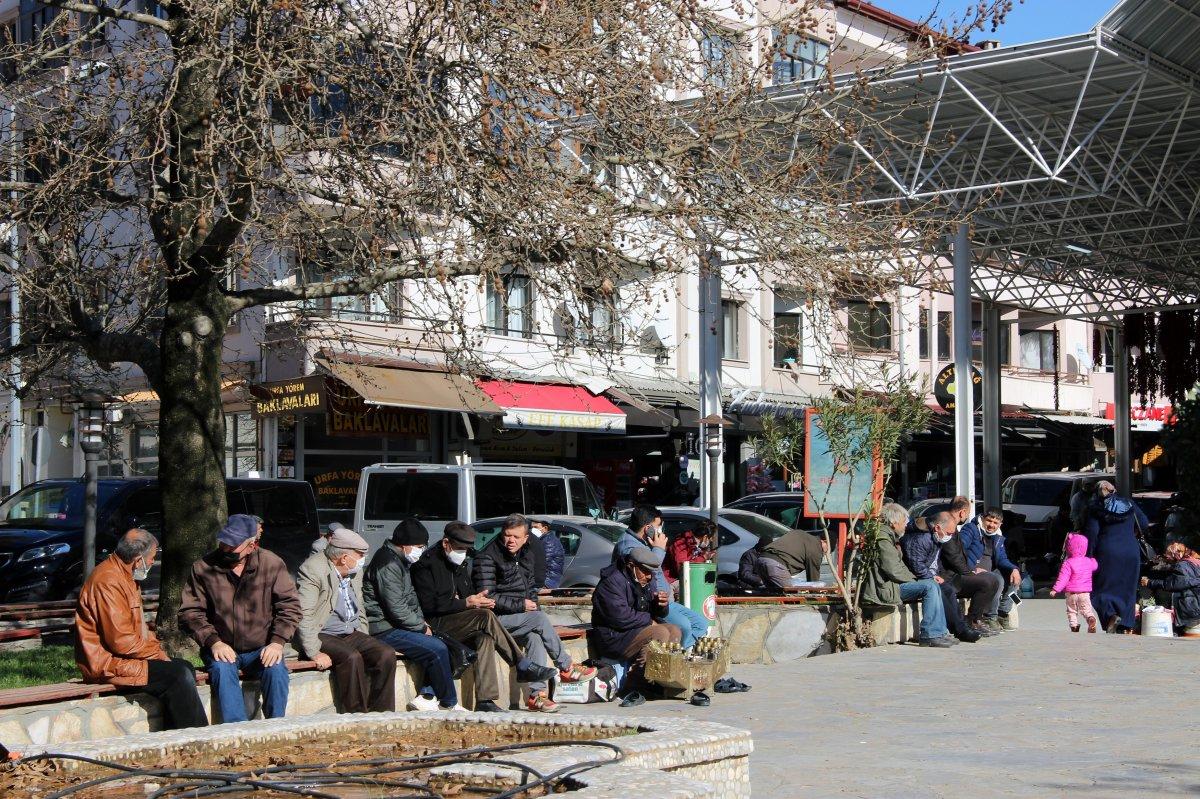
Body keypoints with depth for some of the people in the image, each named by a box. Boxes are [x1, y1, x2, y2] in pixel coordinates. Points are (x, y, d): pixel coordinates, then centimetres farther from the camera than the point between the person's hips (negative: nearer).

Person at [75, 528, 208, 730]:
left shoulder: (125, 577, 15)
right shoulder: (108, 582, -20)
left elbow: (139, 627, 22)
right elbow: (121, 641, -24)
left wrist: (156, 649, 5)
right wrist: (156, 653, -11)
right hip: (107, 664, -11)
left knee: (185, 668, 4)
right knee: (178, 675, -19)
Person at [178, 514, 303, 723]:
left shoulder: (272, 564, -2)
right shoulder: (203, 568, -3)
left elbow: (290, 606, 0)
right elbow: (189, 612, -2)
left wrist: (277, 642, -14)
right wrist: (213, 642, -16)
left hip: (261, 649, 0)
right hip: (221, 649, 0)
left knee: (276, 669, -29)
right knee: (222, 669, -32)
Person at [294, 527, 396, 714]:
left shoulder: (355, 572, 10)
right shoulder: (313, 569, -15)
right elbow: (304, 615, -22)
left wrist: (364, 641, 11)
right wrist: (314, 652, -27)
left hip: (352, 634, 7)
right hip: (322, 635, -7)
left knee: (387, 654, -16)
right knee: (352, 657, -33)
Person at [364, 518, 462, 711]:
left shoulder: (400, 561, 17)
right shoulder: (388, 565, -17)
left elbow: (411, 597, 25)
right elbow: (397, 608, -22)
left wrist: (421, 622, 9)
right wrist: (422, 628, -10)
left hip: (397, 625, 11)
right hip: (383, 630, -11)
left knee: (443, 645, 1)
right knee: (437, 649, -20)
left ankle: (426, 696, -7)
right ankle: (449, 704, -7)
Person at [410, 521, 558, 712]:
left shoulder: (460, 564, 19)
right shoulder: (426, 564, -7)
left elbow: (468, 594, 26)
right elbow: (429, 606, -16)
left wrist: (478, 599, 1)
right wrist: (465, 603, -19)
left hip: (459, 625, 8)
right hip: (435, 626, -8)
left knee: (484, 638, -25)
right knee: (486, 617, -28)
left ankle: (485, 700, -32)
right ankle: (523, 666, -24)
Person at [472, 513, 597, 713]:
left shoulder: (527, 554, 12)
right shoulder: (487, 557, -10)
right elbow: (488, 597, -16)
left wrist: (531, 602, 8)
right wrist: (520, 606, -16)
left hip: (521, 616, 6)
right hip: (496, 619, -6)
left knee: (535, 637, -26)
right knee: (540, 619, -25)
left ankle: (536, 694, -31)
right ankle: (567, 668, -10)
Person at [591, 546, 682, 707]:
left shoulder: (647, 581, 13)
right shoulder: (612, 581, -15)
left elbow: (657, 615, 18)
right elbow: (620, 617, -25)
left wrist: (662, 605, -7)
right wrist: (648, 620, -14)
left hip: (639, 630, 9)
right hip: (612, 637, -9)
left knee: (675, 631, -7)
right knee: (659, 633, -27)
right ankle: (634, 687, -28)